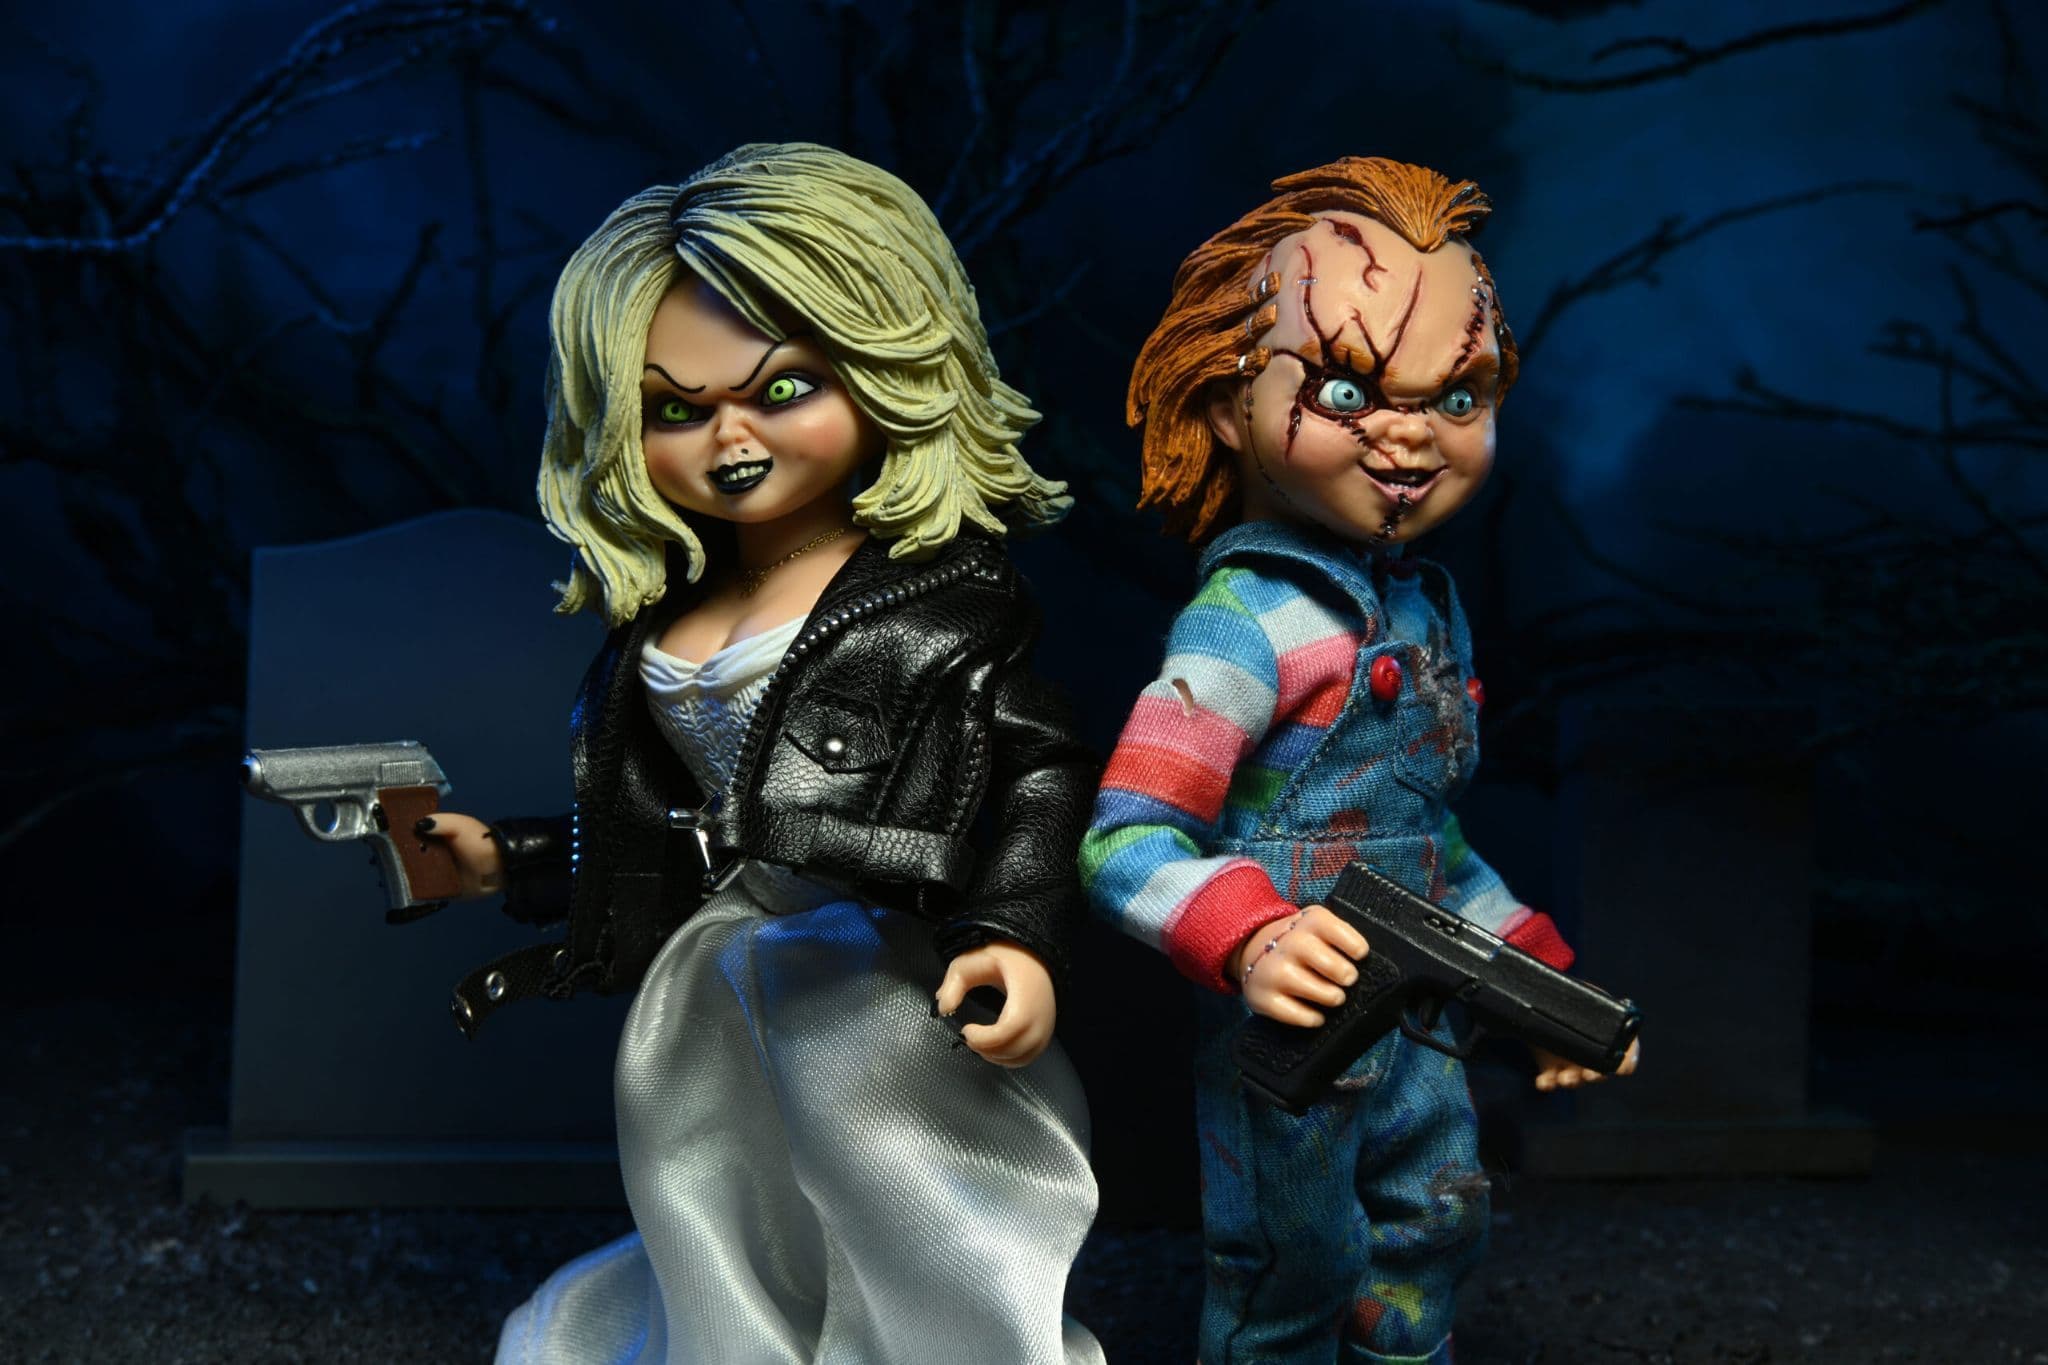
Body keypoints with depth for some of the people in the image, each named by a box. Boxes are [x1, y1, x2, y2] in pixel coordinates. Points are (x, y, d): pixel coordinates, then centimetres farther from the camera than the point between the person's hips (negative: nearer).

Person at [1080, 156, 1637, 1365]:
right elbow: (1126, 843, -26)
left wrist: (1542, 981, 22)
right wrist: (1250, 941, -42)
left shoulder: (1428, 604, 8)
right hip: (1285, 1034, -8)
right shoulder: (1247, 623, -20)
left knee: (1436, 1223, 22)